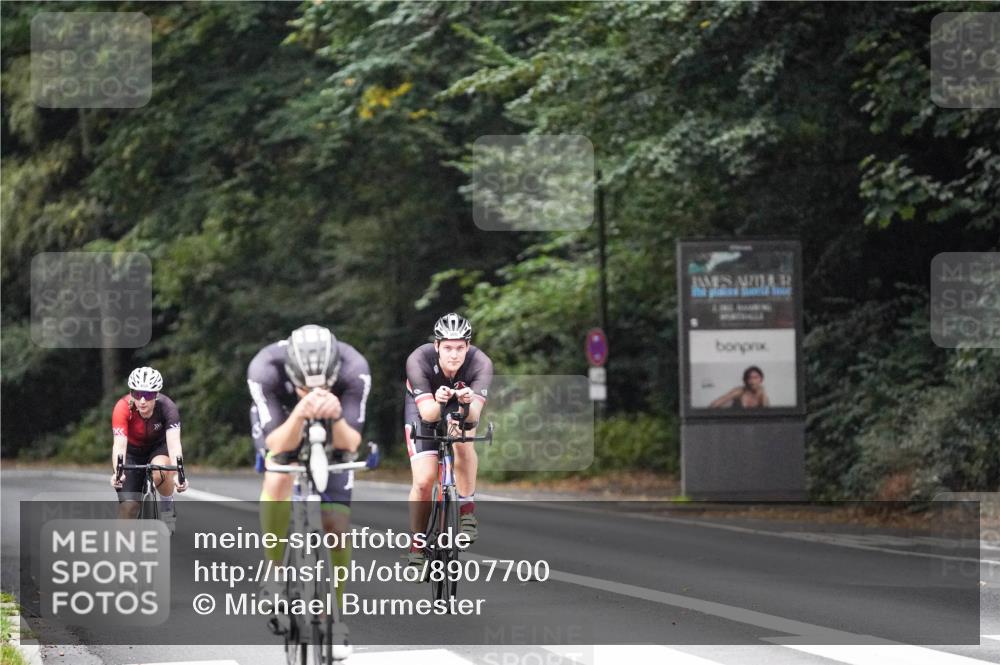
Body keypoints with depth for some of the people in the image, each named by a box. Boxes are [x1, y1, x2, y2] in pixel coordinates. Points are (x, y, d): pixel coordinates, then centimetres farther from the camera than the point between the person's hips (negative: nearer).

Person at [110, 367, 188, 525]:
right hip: (132, 451, 0)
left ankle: (168, 507, -7)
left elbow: (173, 442, -40)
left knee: (160, 471, -34)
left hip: (158, 448, 0)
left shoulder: (167, 407, -30)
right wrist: (117, 473, -58)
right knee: (128, 506, -12)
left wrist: (178, 474, -56)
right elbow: (119, 445, -39)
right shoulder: (123, 408, -31)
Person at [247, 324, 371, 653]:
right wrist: (301, 413, -59)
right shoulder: (264, 369, -39)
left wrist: (336, 417, -56)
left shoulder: (354, 369, -37)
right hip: (279, 421, -1)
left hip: (333, 428, 1)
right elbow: (278, 446, -39)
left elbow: (349, 444, -34)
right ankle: (276, 577, -12)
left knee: (335, 523, -7)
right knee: (280, 479, -30)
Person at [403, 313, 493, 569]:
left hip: (463, 411, 1)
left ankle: (467, 511, -18)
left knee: (463, 442, -34)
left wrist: (467, 404, -64)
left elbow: (475, 415, -42)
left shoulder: (480, 363, -33)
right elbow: (428, 413, -40)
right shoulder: (418, 360, -34)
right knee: (423, 481, -15)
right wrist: (438, 403, -62)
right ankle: (416, 548, 3)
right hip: (423, 409, -1)